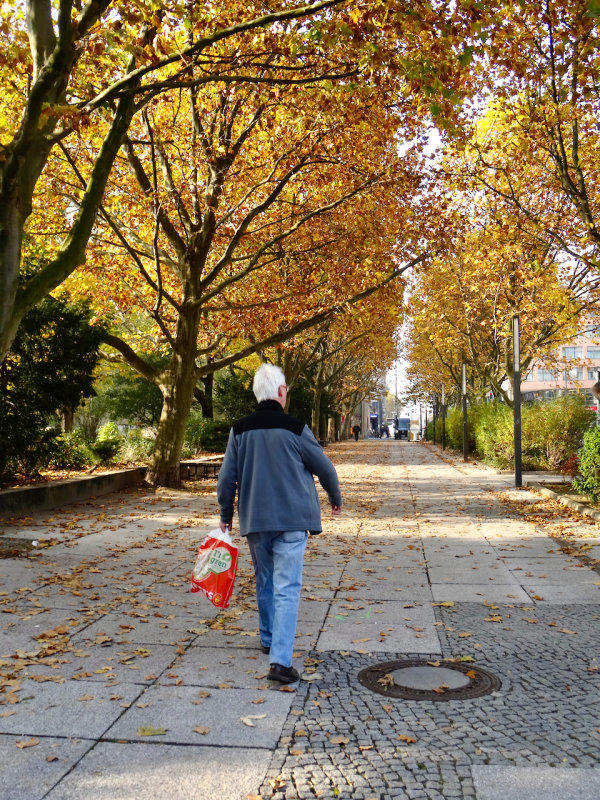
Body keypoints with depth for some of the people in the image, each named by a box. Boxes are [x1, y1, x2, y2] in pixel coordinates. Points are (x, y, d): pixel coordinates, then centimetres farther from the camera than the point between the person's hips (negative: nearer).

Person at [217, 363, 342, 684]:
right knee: (287, 588, -3)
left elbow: (226, 478, 4)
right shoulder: (295, 429, -9)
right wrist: (336, 499, 20)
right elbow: (324, 467, 2)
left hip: (254, 520, 4)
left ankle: (269, 639, 38)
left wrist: (226, 515, 18)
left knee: (265, 581, 22)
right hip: (291, 520, -4)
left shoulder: (239, 430, 1)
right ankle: (280, 660, -10)